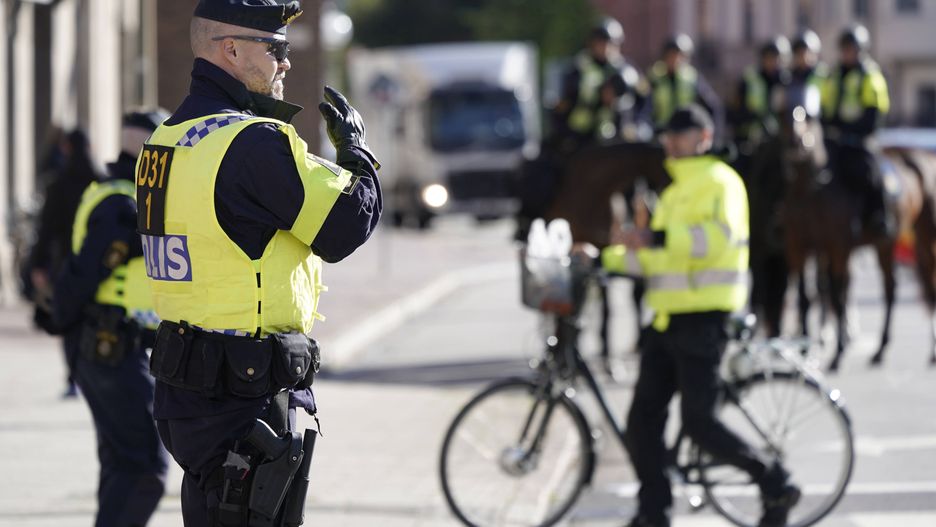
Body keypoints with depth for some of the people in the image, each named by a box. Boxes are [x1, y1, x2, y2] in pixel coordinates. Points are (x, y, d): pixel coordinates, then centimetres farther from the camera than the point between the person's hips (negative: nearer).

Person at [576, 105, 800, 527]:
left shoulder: (719, 183, -6)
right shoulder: (674, 193, 24)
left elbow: (718, 237, -24)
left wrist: (654, 238, -33)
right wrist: (603, 258, 16)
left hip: (702, 319, -9)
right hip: (666, 320, 9)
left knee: (699, 421, -11)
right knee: (642, 420, 2)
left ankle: (775, 484, 3)